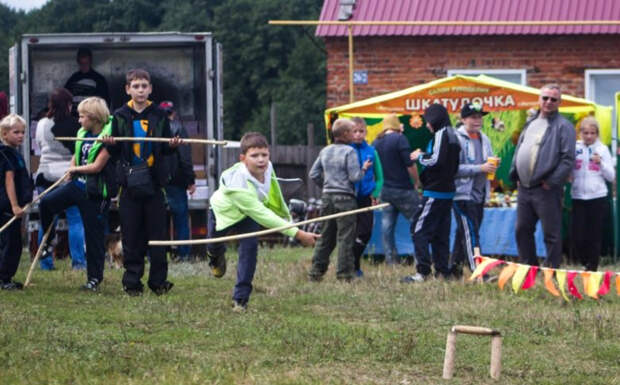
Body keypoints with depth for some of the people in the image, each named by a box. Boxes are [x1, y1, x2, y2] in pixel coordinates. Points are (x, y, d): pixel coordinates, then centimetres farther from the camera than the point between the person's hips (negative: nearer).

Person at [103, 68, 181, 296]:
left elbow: (166, 150, 9)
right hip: (130, 182, 0)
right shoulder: (121, 117, 5)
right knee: (131, 235, 1)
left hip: (154, 182, 0)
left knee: (157, 231, 1)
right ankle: (132, 282, 7)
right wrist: (110, 145, -14)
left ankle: (158, 281, 8)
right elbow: (116, 153, 7)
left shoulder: (158, 116, 6)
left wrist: (173, 146, -12)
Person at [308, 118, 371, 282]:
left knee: (325, 236, 12)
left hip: (327, 196, 6)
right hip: (345, 197, -6)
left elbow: (313, 174, 12)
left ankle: (316, 271, 11)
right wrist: (364, 169, 4)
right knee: (345, 237, -1)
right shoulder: (349, 151, -9)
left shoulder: (325, 151, 10)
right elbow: (355, 177, -14)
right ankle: (344, 273, -2)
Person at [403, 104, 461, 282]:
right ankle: (442, 270, 12)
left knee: (420, 230, -9)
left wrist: (420, 157, -5)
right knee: (441, 233, 12)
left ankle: (422, 271, -14)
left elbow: (436, 160, -22)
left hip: (435, 192, -10)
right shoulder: (452, 135, 17)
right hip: (448, 191, 10)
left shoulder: (441, 134, -12)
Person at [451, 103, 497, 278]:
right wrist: (480, 168, -20)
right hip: (462, 193, -7)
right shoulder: (457, 139, -9)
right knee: (470, 234, -11)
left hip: (479, 194, 7)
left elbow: (489, 163, 24)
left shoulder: (484, 139, 14)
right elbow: (454, 168, -17)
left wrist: (492, 166, -1)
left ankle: (455, 266, 23)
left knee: (464, 232, 13)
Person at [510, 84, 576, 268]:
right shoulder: (530, 123, 17)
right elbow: (518, 151, 23)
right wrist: (516, 175, 11)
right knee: (522, 230, 12)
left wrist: (551, 182, -15)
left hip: (546, 189, -8)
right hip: (524, 189, 8)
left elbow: (568, 159, -13)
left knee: (551, 235, -3)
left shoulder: (563, 127, -7)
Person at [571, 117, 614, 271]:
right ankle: (586, 264, 19)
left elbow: (611, 176, 2)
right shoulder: (574, 148, 6)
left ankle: (592, 268, 11)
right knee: (578, 236, -2)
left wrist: (600, 163, -13)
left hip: (598, 198, -1)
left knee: (594, 237, 1)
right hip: (578, 198, 1)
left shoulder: (603, 149, 3)